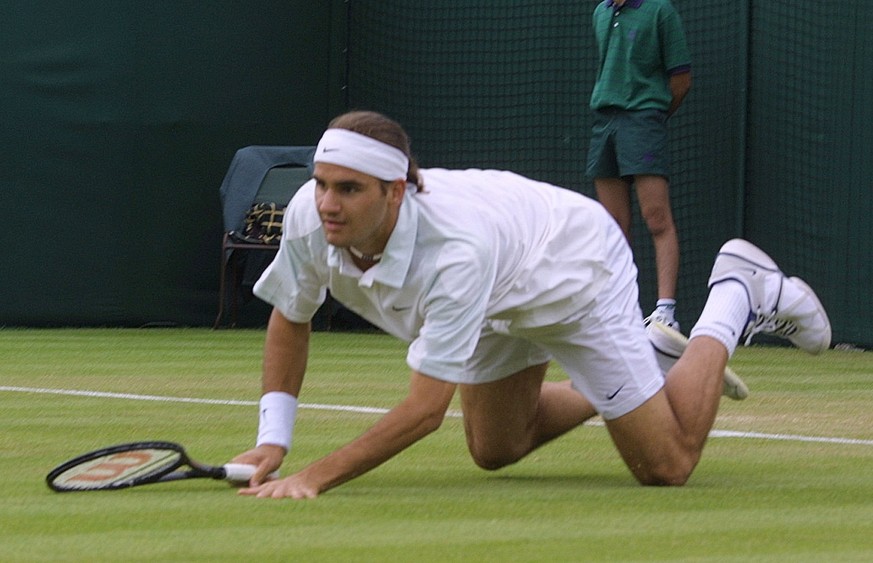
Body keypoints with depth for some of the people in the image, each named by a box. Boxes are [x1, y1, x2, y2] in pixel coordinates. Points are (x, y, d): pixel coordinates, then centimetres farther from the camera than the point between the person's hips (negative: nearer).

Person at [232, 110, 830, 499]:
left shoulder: (456, 251, -48)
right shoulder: (310, 216, -31)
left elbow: (426, 408, -46)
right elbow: (289, 322, -9)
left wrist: (314, 479, -51)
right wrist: (272, 443, -19)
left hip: (578, 268, -6)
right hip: (502, 304, 6)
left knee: (665, 467, 2)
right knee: (495, 451, 22)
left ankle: (739, 293, 20)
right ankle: (622, 373, 41)